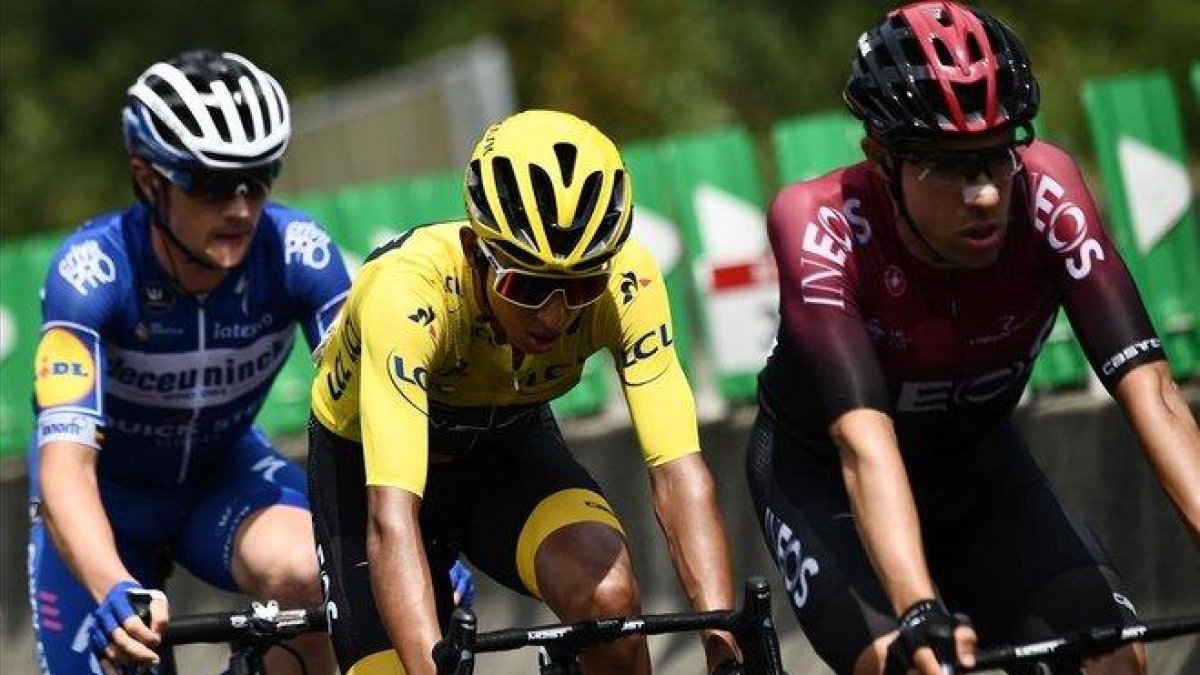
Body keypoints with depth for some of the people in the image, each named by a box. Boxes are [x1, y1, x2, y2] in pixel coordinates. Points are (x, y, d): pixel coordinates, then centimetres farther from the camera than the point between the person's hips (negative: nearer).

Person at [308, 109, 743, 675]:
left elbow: (678, 473, -32)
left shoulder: (626, 283, -29)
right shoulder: (407, 291, -39)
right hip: (368, 458, -2)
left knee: (608, 595, -27)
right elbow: (392, 519, -47)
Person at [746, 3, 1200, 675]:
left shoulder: (1045, 194, -28)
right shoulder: (820, 226, -34)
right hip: (823, 471, -3)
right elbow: (865, 442, -44)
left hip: (973, 458, 3)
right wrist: (921, 614, -59)